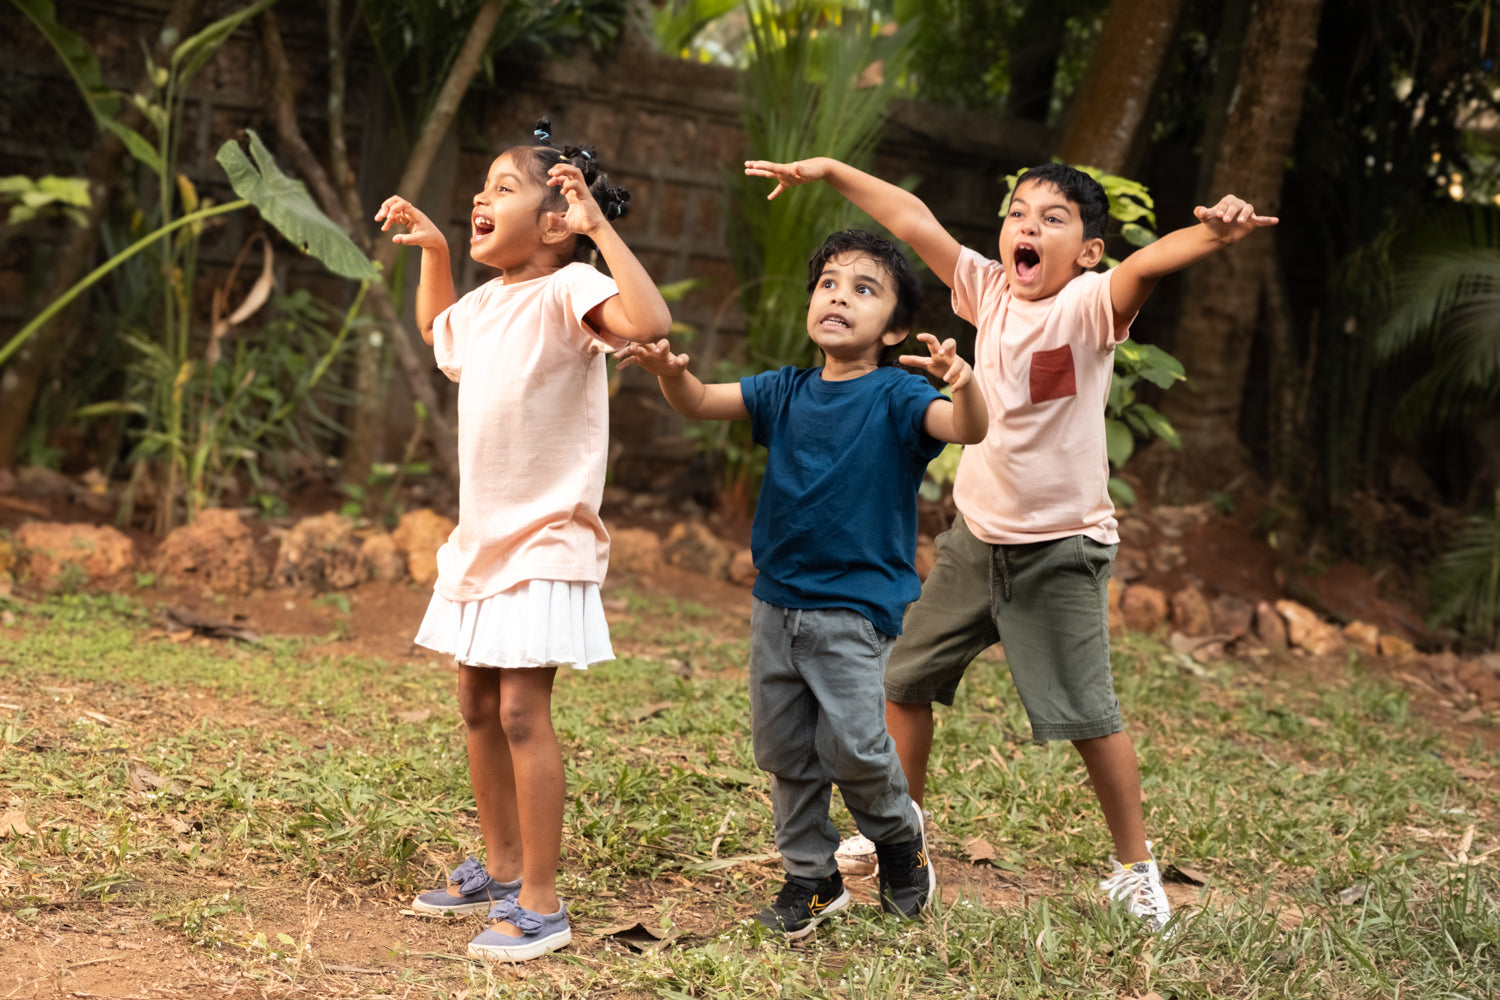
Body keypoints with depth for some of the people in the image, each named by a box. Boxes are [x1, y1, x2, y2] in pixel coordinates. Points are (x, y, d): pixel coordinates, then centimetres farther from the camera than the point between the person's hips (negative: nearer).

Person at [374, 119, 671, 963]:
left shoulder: (566, 293, -15)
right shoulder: (485, 304, 11)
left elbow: (649, 321, -36)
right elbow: (437, 330, 36)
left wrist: (598, 227, -33)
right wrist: (432, 248, 24)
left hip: (546, 543, -9)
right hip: (483, 539, 9)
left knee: (521, 710, -11)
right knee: (479, 707, 16)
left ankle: (542, 905, -3)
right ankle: (502, 868, 31)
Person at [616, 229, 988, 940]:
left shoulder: (895, 396, -9)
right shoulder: (785, 393, 7)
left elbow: (968, 430, -25)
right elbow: (700, 403, 3)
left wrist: (963, 385, -47)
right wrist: (670, 372, -20)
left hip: (856, 607, -5)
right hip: (777, 598, 5)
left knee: (851, 744, -11)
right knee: (782, 748, 10)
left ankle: (899, 833, 20)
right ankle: (811, 877, 25)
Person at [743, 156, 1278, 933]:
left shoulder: (1089, 306, -16)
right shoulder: (988, 291, -1)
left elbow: (1146, 265, -36)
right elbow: (913, 221, 4)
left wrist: (1213, 233, -55)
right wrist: (829, 169, 4)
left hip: (1061, 549, -6)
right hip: (975, 537, 6)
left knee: (1088, 714, -5)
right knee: (906, 680, 15)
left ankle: (1135, 867, 12)